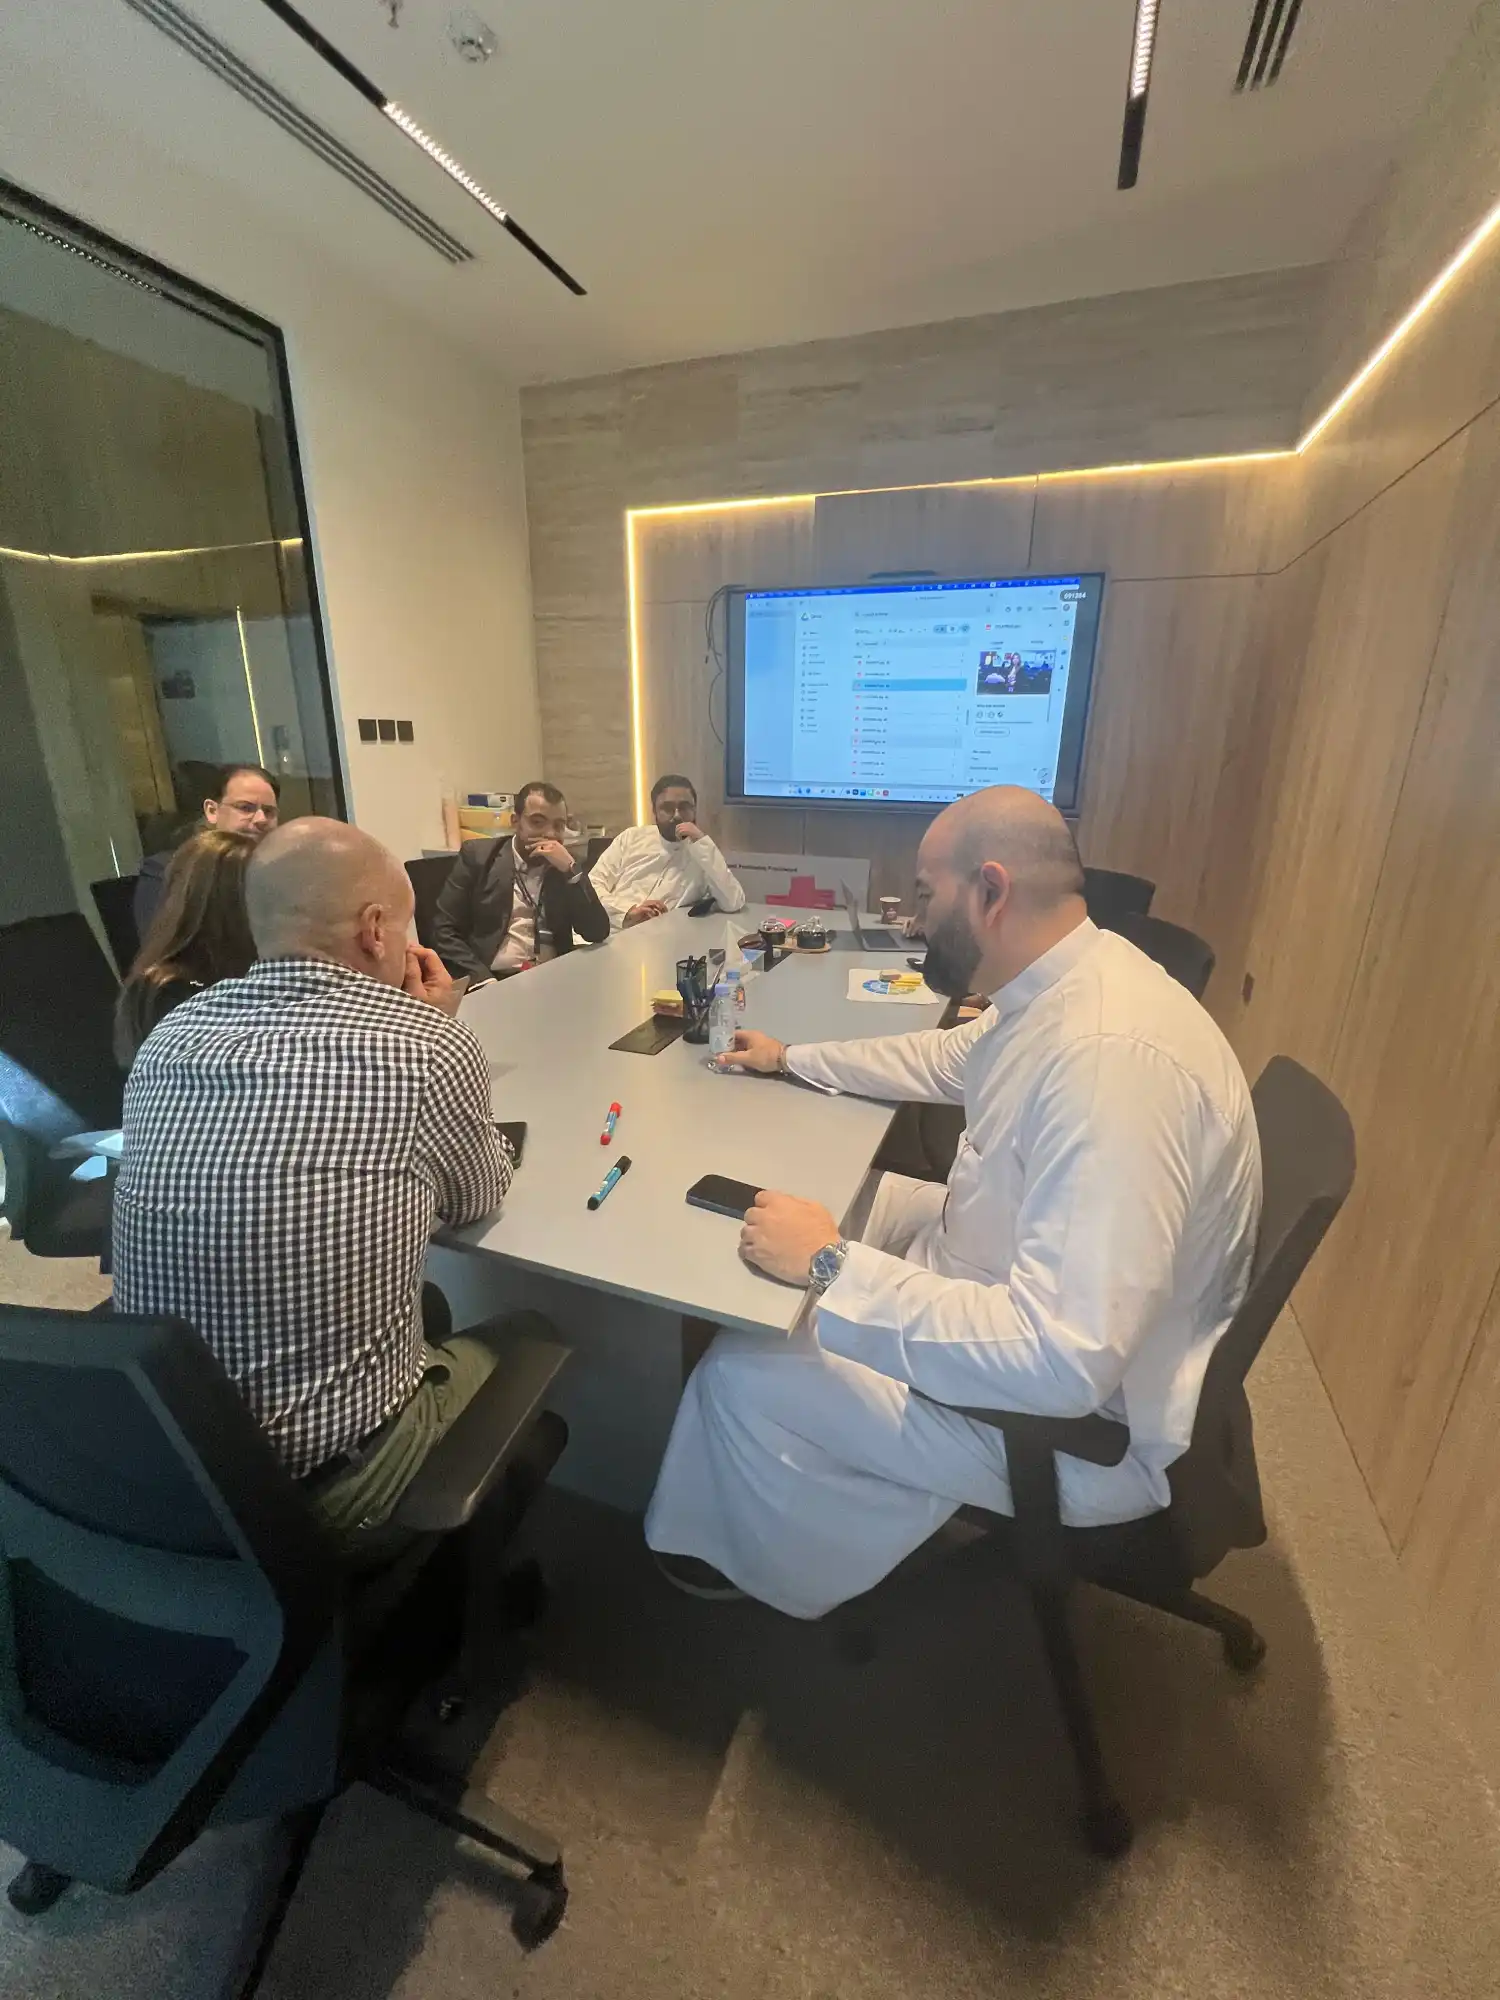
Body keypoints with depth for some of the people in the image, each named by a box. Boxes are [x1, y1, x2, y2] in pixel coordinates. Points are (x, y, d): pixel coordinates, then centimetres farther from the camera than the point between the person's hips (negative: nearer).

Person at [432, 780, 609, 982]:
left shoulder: (568, 868, 9)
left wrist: (570, 869, -10)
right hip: (492, 981, -1)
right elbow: (445, 929, 0)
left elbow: (598, 934, -2)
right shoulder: (478, 855, 4)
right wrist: (482, 979, -14)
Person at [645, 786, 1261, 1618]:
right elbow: (950, 1059, 15)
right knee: (847, 1198, 16)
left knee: (743, 1378, -8)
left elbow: (1063, 1361, -37)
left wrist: (831, 1265, -30)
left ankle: (762, 1561, 28)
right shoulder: (1067, 986, -4)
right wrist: (791, 1059, 19)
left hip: (1083, 1420, -9)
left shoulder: (1108, 1055, -35)